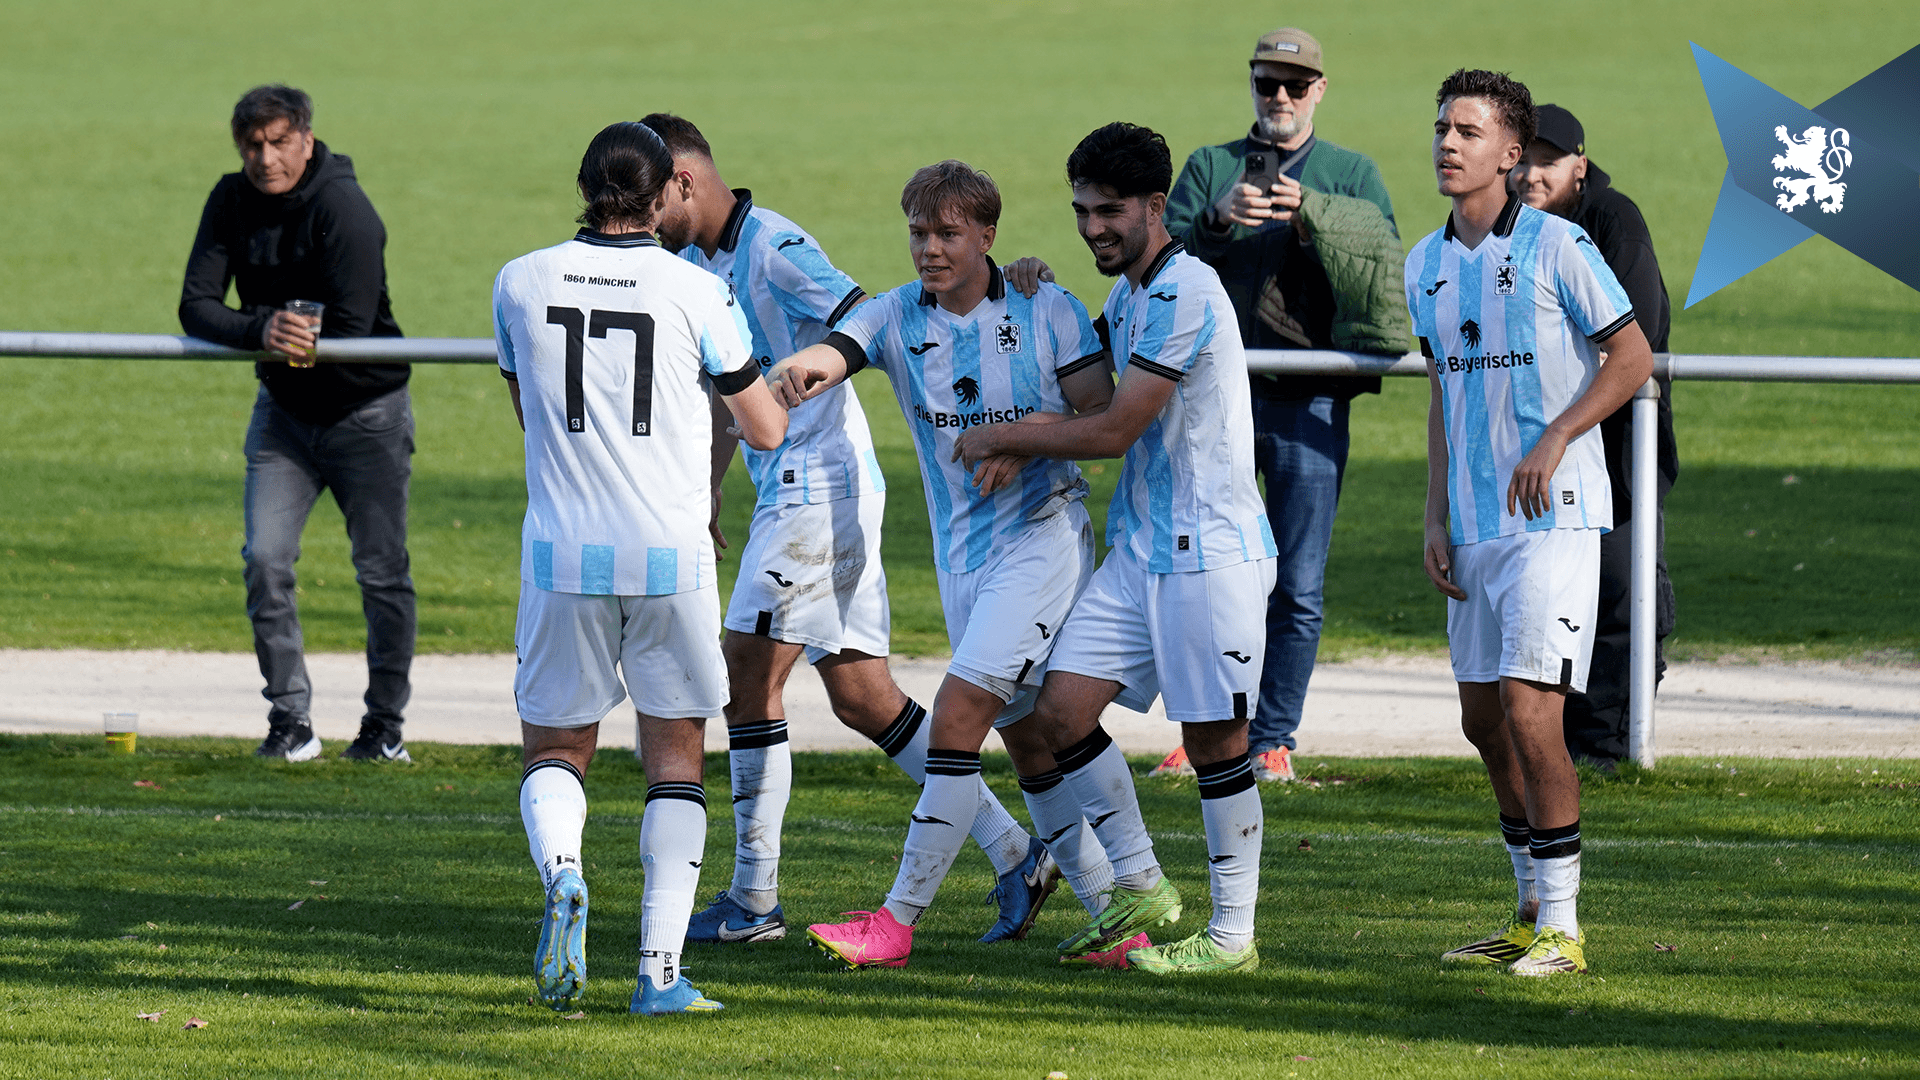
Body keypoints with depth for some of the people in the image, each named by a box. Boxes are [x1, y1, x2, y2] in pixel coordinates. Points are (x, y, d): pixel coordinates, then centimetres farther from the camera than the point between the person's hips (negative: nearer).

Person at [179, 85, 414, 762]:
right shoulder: (232, 203, -5)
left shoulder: (344, 208, -21)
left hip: (365, 410, -4)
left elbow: (353, 329, -24)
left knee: (382, 571, -1)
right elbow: (195, 308, -11)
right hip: (283, 412, 4)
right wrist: (262, 331, -28)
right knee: (265, 561, -7)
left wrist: (290, 340, -19)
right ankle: (290, 719, 0)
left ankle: (385, 724, 11)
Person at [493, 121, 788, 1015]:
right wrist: (768, 380, 27)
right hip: (671, 557, -1)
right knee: (676, 755, 10)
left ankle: (561, 871, -18)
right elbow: (765, 430, 5)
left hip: (563, 556, 1)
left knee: (553, 749, 14)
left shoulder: (521, 284, 2)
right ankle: (661, 969, 0)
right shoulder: (696, 292, -5)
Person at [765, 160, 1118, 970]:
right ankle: (1111, 913, 19)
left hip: (1041, 533, -5)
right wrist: (802, 368, -40)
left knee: (958, 716, -14)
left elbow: (1105, 416, -4)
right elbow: (833, 354, -17)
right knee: (1028, 740, 9)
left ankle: (899, 920, -13)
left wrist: (1036, 432, -22)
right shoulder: (896, 317, 2)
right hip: (961, 551, 5)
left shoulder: (1048, 312, -6)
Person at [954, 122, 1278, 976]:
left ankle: (1232, 935, 7)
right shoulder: (1126, 295, 13)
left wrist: (1000, 438, -5)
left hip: (1212, 550, -9)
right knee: (1060, 711, 1)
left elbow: (1114, 431, -16)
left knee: (1215, 739, -3)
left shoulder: (1184, 293, -17)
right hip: (1139, 548, 9)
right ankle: (1141, 889, 15)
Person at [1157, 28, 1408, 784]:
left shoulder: (1353, 176, 13)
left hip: (1310, 402, -1)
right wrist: (1219, 219, -19)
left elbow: (1386, 262, -1)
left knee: (1297, 588, -1)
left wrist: (1311, 215, -15)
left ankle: (1272, 740, 5)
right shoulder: (1209, 168, 13)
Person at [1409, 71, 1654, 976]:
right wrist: (1436, 519, 12)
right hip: (1475, 525, 7)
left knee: (1529, 710, -14)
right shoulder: (1426, 265, 11)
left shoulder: (1556, 246, -9)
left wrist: (1553, 442, -16)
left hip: (1555, 518, -7)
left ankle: (1562, 927, -7)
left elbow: (1633, 356, -6)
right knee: (1484, 719, 9)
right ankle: (1532, 914, 22)